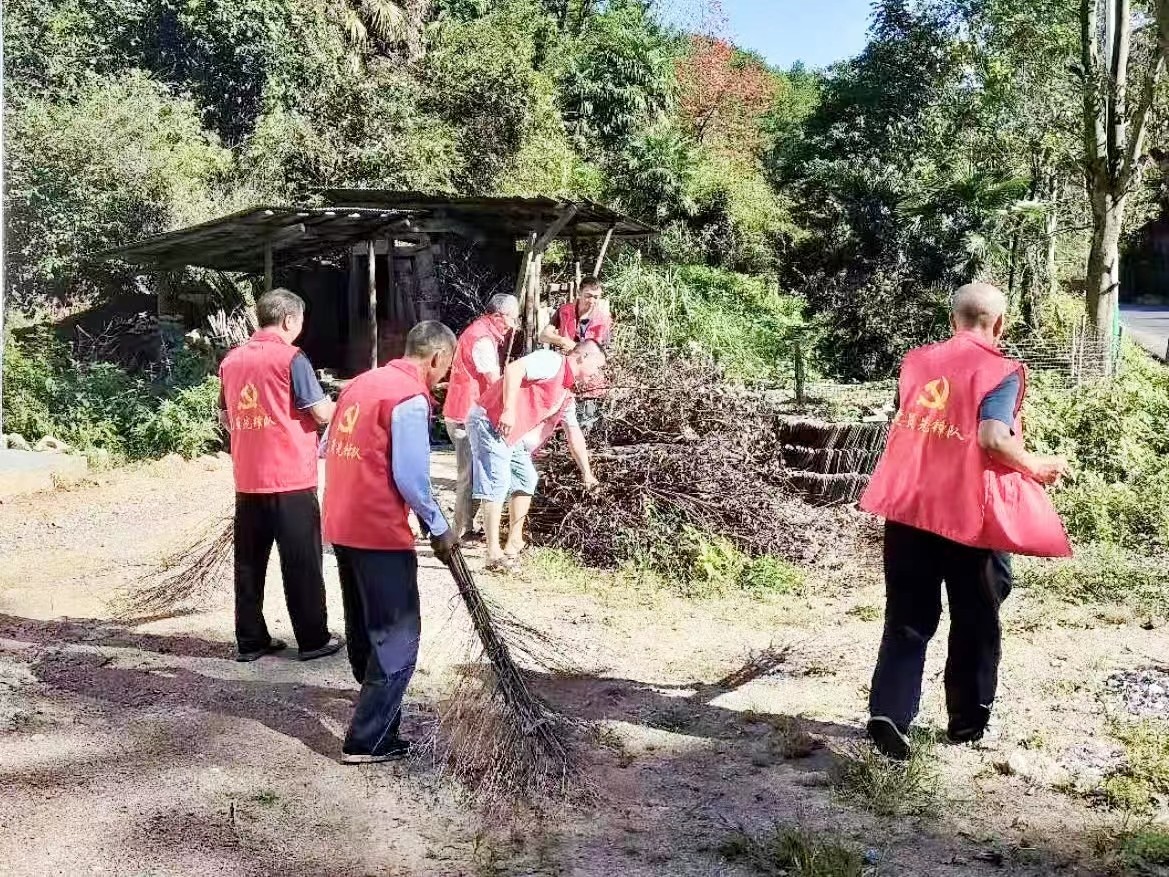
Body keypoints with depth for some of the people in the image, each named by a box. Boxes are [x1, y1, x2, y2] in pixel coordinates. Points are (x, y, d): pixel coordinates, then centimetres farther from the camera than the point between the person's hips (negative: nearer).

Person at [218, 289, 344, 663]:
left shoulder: (231, 360, 9)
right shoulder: (291, 358, -10)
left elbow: (226, 419, 18)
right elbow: (322, 413, -11)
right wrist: (339, 403, 9)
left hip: (247, 480, 6)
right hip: (291, 479, -6)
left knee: (249, 562, 11)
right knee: (302, 563, 4)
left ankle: (250, 641, 17)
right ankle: (313, 640, 12)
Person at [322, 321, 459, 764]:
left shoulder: (362, 382, 12)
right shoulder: (411, 398, -15)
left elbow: (329, 449, 17)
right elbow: (411, 478, -18)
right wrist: (439, 529, -6)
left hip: (342, 526, 9)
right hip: (379, 532, -9)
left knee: (365, 631, 23)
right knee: (398, 638, 1)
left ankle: (378, 711, 41)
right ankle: (367, 741, 2)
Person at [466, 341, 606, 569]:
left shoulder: (567, 395, 18)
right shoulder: (552, 361, -11)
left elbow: (574, 434, 23)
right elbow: (513, 369, -25)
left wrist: (586, 473, 25)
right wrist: (509, 411, -31)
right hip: (489, 422, -10)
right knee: (498, 484, -14)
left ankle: (515, 542, 25)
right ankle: (494, 554, -13)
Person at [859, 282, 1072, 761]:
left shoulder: (916, 361, 11)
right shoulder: (1000, 371, -6)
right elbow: (993, 438, -18)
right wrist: (1039, 467, -3)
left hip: (909, 504, 4)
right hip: (970, 512, -4)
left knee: (908, 617, 8)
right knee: (976, 621, 13)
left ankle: (888, 713, -7)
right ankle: (968, 722, 24)